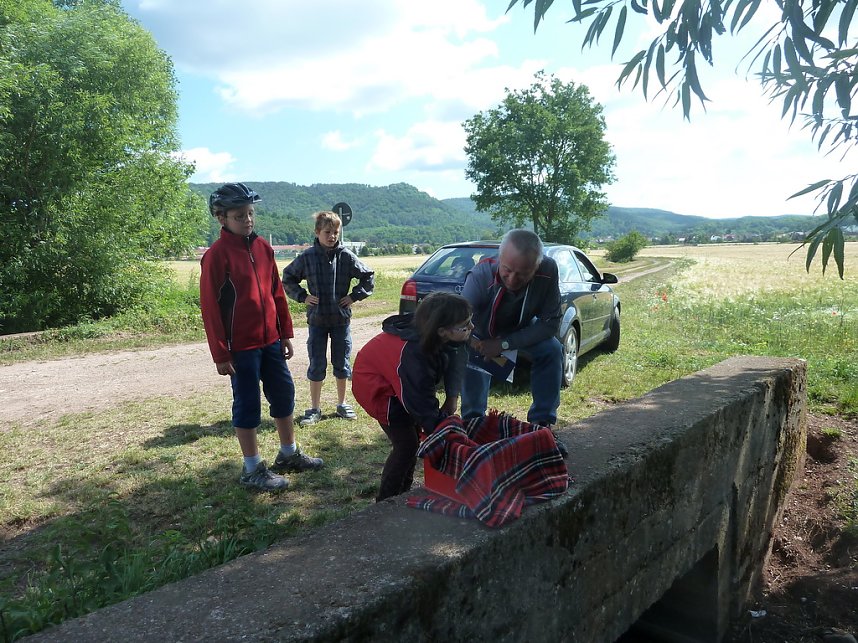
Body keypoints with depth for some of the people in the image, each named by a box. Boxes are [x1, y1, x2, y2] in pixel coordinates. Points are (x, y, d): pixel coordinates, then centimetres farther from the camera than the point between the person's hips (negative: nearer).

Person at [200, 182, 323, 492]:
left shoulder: (263, 248, 6)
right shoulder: (217, 255, -13)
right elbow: (210, 307, -12)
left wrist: (286, 333, 11)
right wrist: (220, 354, -13)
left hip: (271, 341, 7)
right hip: (241, 347, -7)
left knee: (284, 394, 15)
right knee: (247, 405, 3)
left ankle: (289, 454, 32)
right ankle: (252, 470, 17)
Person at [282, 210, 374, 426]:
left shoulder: (346, 256, -5)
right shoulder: (307, 257, -4)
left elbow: (368, 277, 4)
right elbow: (287, 278, 8)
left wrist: (354, 296, -3)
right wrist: (302, 296, -3)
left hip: (341, 319, 0)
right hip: (316, 319, 0)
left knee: (341, 363, 10)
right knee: (317, 365, 5)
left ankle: (342, 404, 26)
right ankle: (314, 409, 17)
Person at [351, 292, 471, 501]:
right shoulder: (414, 355, -43)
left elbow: (456, 355, -7)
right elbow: (423, 407, -35)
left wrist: (452, 397, -16)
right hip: (375, 385, -8)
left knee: (414, 434, 14)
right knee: (407, 444, -8)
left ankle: (403, 492, 32)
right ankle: (385, 503, 9)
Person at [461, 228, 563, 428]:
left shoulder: (548, 271, -35)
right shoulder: (481, 275, -43)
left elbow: (551, 322, -25)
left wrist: (504, 344, -33)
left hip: (522, 329, 2)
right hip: (482, 332, -2)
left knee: (552, 351, -19)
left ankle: (542, 421, -3)